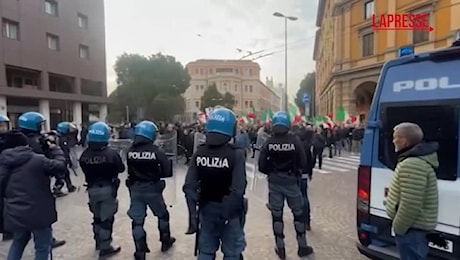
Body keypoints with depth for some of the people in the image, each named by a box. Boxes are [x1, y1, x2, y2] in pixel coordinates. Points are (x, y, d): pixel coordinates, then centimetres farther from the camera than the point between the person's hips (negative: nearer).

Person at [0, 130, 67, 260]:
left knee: (18, 243, 30)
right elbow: (60, 166, -7)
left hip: (15, 214, 6)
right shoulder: (38, 160, -14)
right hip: (38, 213, -5)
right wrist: (55, 149, 5)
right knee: (43, 247, 11)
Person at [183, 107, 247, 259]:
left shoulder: (199, 153, -7)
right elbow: (237, 191, -26)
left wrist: (196, 202, 4)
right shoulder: (236, 154, -19)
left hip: (207, 209, 4)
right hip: (230, 211, -3)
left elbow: (189, 186, -8)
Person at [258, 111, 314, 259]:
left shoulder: (268, 143, -8)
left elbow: (262, 166, -10)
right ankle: (302, 247, 25)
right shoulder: (295, 141, -10)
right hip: (291, 181, 0)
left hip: (274, 183, 1)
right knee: (298, 213, 16)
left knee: (276, 215, 12)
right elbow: (303, 164, -12)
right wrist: (300, 172, 9)